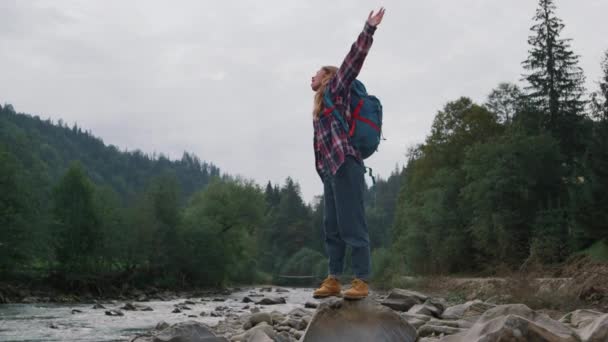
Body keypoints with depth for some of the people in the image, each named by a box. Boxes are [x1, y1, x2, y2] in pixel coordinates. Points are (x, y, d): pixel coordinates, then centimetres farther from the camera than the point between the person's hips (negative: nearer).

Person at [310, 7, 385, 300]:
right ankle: (333, 281, 9)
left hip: (344, 165, -9)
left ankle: (361, 282, -11)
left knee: (352, 225, -11)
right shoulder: (321, 105, 27)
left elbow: (354, 60, -5)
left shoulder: (335, 89, 4)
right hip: (330, 169, 9)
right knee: (332, 228, 6)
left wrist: (369, 29, -10)